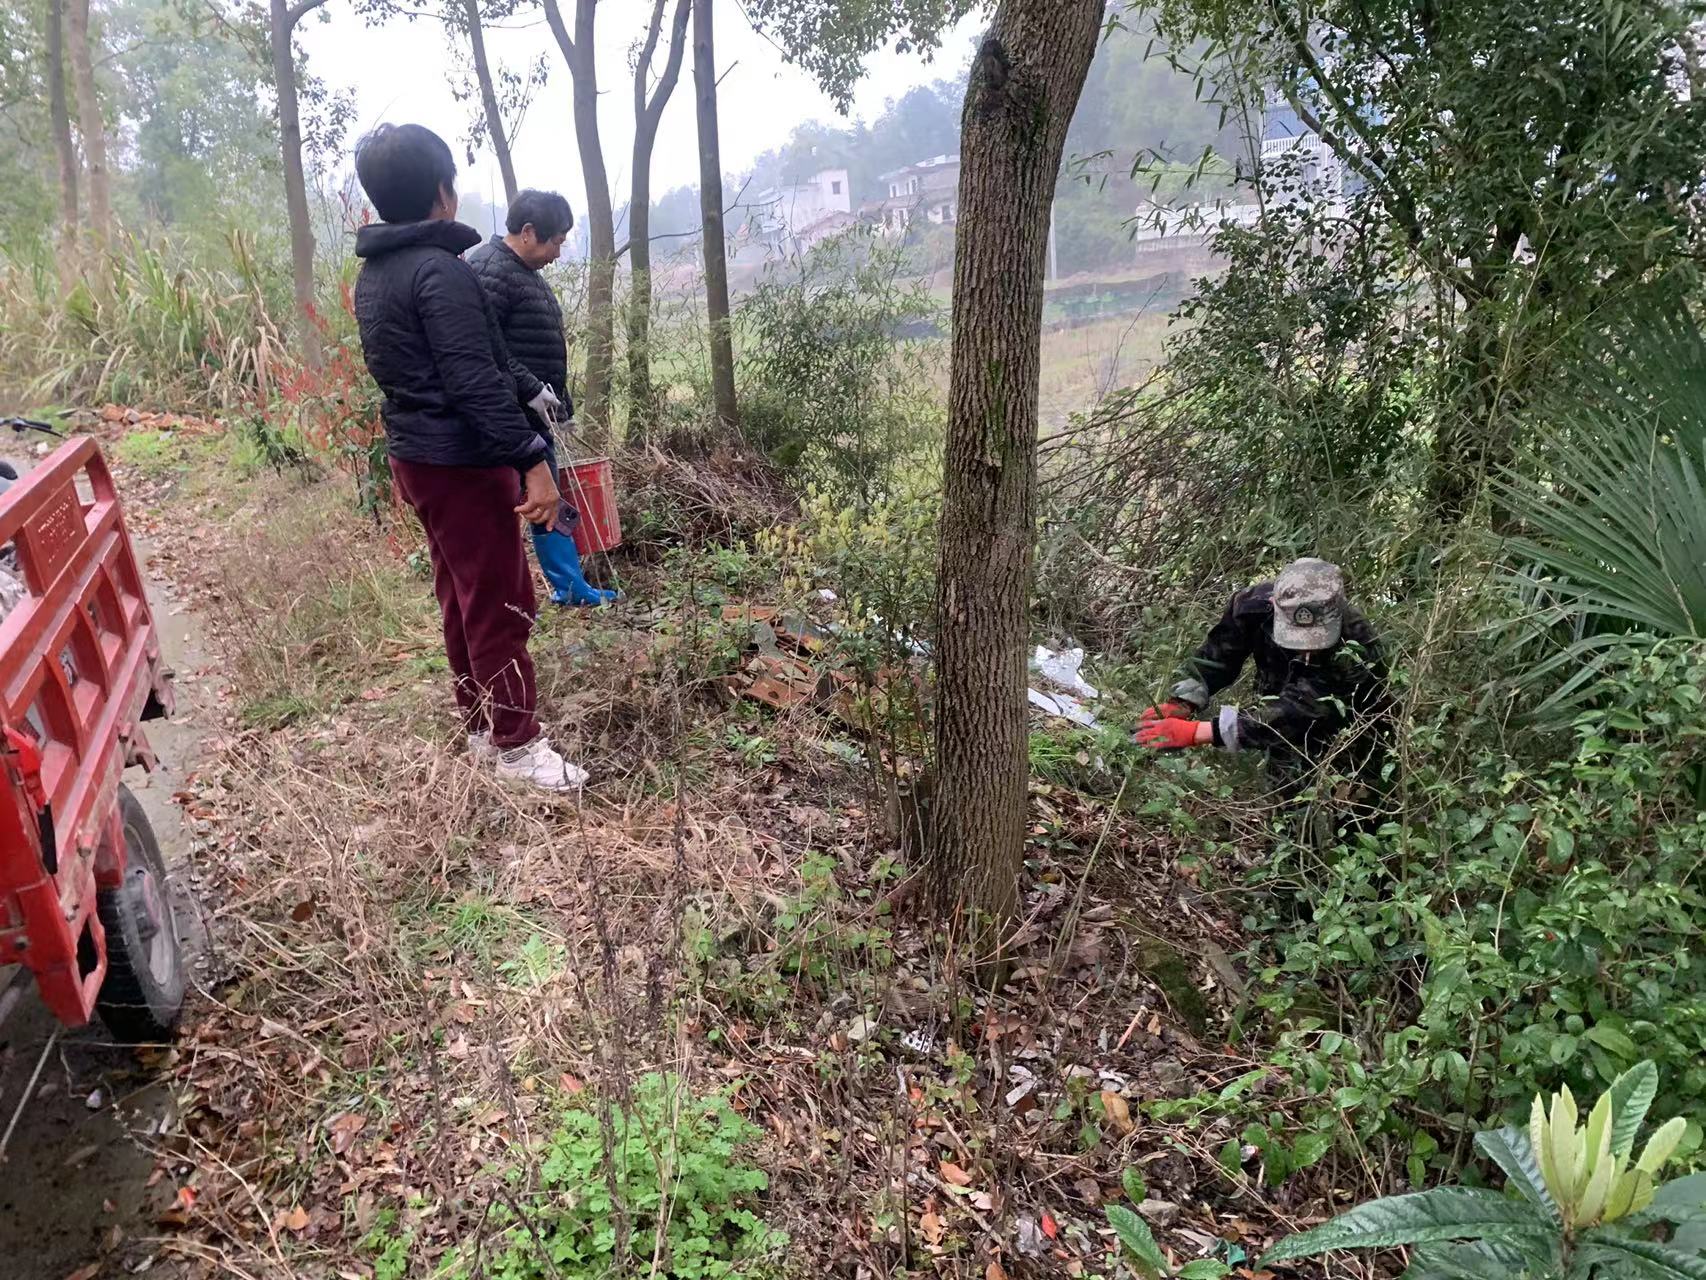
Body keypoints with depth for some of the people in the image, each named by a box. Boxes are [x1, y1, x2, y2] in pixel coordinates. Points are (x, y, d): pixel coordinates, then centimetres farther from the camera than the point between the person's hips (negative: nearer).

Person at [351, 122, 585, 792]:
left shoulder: (372, 275, 12)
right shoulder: (441, 272, -18)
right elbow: (477, 382, -25)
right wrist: (532, 460, -26)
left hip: (415, 456, 10)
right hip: (464, 462, -10)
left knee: (462, 597, 17)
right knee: (501, 604, -2)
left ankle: (480, 723, 28)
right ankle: (515, 744, 7)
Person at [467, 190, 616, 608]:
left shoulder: (524, 271, 16)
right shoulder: (490, 271, -16)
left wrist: (550, 397, 20)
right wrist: (531, 389, -23)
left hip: (532, 415, 10)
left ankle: (570, 587, 25)